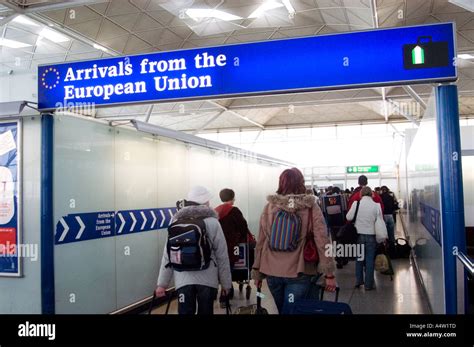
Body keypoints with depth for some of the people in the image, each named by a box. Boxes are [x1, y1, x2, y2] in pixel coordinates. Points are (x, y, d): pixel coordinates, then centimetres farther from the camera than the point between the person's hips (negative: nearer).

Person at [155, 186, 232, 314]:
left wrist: (162, 283, 10)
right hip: (207, 279, -1)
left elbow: (168, 255, 5)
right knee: (205, 312, 11)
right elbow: (222, 256, -1)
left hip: (183, 279, 2)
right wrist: (226, 283, 8)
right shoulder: (212, 222, -2)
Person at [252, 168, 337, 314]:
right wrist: (329, 274, -5)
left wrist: (257, 271, 13)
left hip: (272, 272, 3)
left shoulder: (269, 207, 0)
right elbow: (322, 241, -10)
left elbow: (261, 241, 4)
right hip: (298, 273, -3)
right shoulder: (311, 207, -6)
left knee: (281, 310, 22)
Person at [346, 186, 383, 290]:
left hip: (359, 234, 1)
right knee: (370, 259, 6)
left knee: (359, 258, 16)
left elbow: (349, 217, -5)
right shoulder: (376, 205, -7)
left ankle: (358, 281, 22)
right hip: (371, 235, -1)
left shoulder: (356, 203, -8)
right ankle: (368, 284, 11)